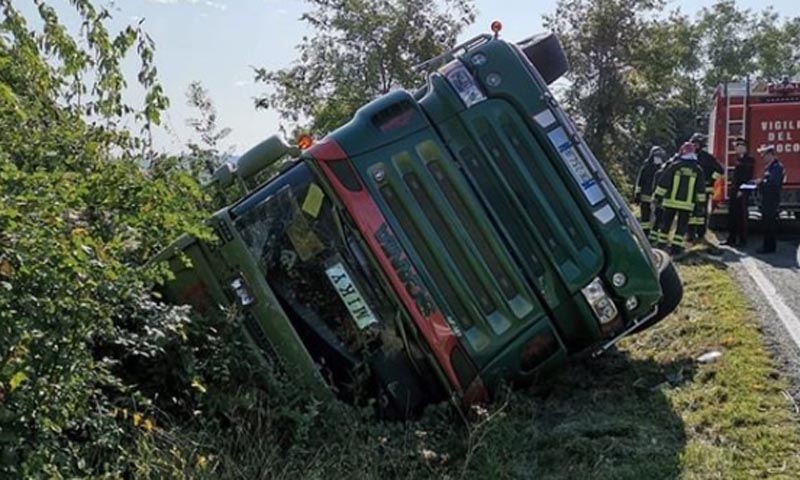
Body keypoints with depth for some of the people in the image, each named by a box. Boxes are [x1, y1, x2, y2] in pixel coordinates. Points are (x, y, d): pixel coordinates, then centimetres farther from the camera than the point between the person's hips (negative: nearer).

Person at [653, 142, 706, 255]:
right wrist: (701, 203, 11)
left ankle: (661, 245, 14)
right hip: (688, 204, 1)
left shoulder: (674, 166, -4)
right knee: (682, 226, 6)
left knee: (665, 224, 10)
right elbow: (701, 189, 6)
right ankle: (676, 248, 1)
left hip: (671, 201, -1)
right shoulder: (698, 170, 4)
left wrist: (658, 196, 4)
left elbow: (663, 182, -3)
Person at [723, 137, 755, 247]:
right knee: (732, 216, 8)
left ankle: (742, 240, 2)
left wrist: (742, 190, -20)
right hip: (734, 192, 9)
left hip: (742, 193, -9)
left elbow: (748, 177, -16)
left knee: (741, 216, -4)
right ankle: (731, 239, 13)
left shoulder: (749, 160, -9)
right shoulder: (739, 159, 18)